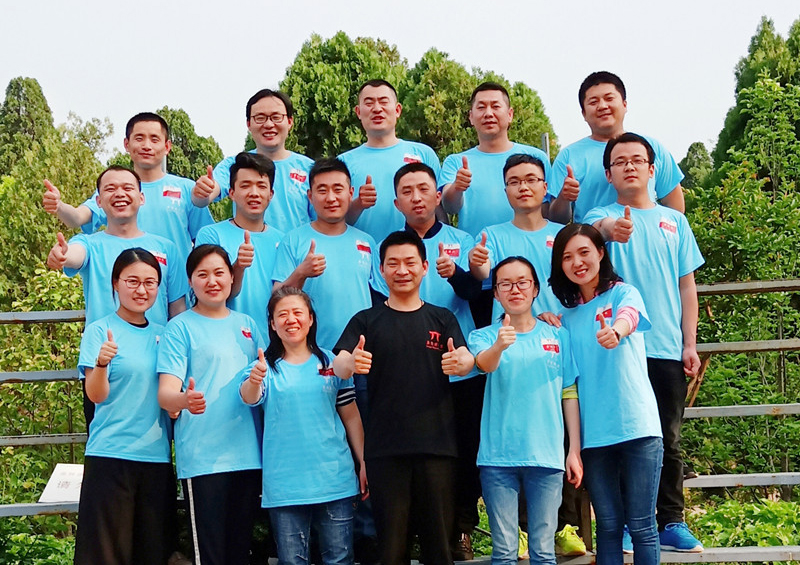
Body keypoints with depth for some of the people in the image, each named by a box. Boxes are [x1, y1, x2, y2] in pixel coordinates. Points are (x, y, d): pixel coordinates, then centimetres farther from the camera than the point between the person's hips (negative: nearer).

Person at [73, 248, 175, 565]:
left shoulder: (162, 335, 12)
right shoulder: (100, 331, -2)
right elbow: (96, 395, -11)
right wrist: (101, 363, -31)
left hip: (157, 455, 5)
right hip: (110, 454, -5)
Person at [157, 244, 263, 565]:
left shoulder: (246, 324, 14)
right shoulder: (181, 327, -1)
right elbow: (165, 393, -11)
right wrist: (184, 399, -34)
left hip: (247, 452, 5)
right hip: (202, 457, -5)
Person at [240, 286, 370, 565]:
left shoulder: (332, 363, 6)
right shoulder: (266, 367, 1)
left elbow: (351, 416, 11)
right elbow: (249, 397, -19)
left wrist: (364, 462, 7)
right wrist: (254, 381, -42)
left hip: (335, 480, 1)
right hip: (284, 485, -1)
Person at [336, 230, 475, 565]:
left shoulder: (442, 320, 12)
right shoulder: (366, 321, 9)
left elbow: (467, 361, -4)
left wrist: (462, 362, -29)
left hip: (436, 445, 1)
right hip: (384, 448, -1)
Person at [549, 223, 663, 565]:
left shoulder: (623, 294, 1)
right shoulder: (566, 316, 13)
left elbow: (630, 315, -27)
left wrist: (616, 331, -46)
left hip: (637, 427, -4)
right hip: (592, 434, 4)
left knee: (641, 525, -1)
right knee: (608, 525, 7)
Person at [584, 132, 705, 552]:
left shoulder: (674, 221, 13)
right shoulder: (602, 216, 4)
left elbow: (686, 284, 13)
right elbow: (596, 228, -23)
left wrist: (690, 344, 5)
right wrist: (610, 227, -48)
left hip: (667, 348, 3)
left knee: (668, 440, 7)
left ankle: (672, 523, 14)